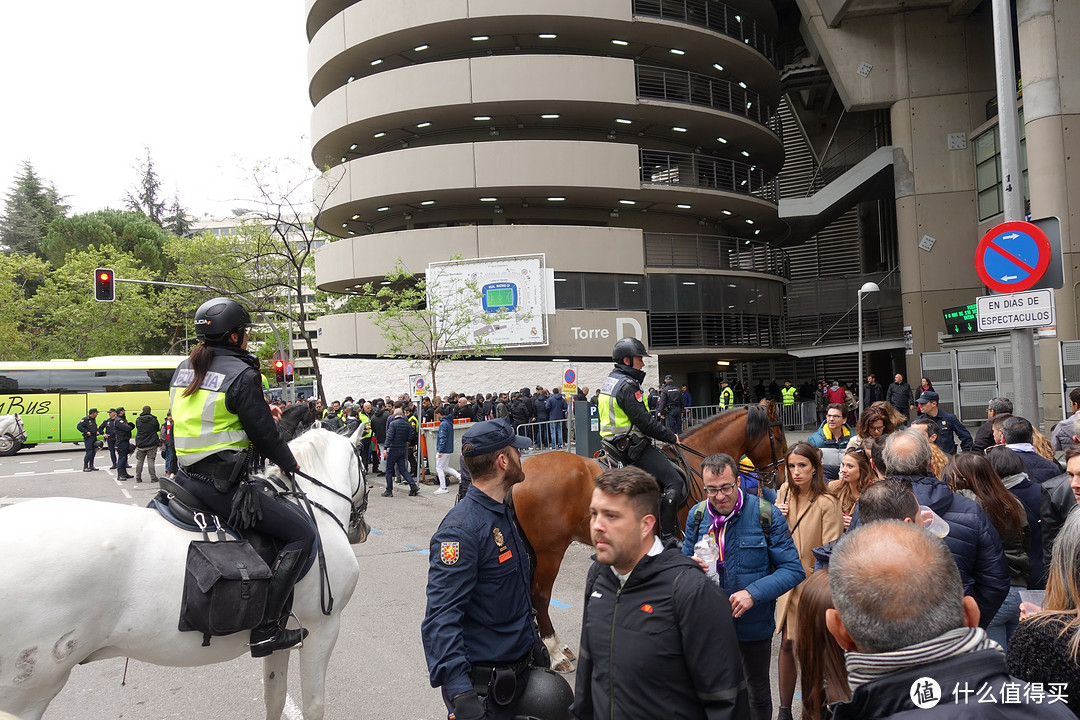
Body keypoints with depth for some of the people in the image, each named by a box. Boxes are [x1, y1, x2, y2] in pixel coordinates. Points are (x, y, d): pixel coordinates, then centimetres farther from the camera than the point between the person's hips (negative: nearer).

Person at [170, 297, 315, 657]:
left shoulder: (183, 370, 12)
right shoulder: (242, 374, -13)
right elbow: (264, 432, -10)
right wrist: (289, 464, 8)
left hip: (185, 476, 9)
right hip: (223, 485, -9)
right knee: (302, 534, -4)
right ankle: (266, 629, -8)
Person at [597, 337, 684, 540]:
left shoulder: (610, 381, 14)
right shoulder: (628, 385, -18)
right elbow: (644, 421, -21)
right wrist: (671, 437, -9)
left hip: (615, 445, 11)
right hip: (631, 446, -11)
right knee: (675, 483, -15)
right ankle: (667, 537, -17)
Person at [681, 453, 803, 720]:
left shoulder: (766, 515, -15)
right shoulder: (697, 515, -5)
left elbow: (793, 569, -15)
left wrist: (753, 593, -27)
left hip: (754, 623, -2)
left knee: (758, 690, 20)